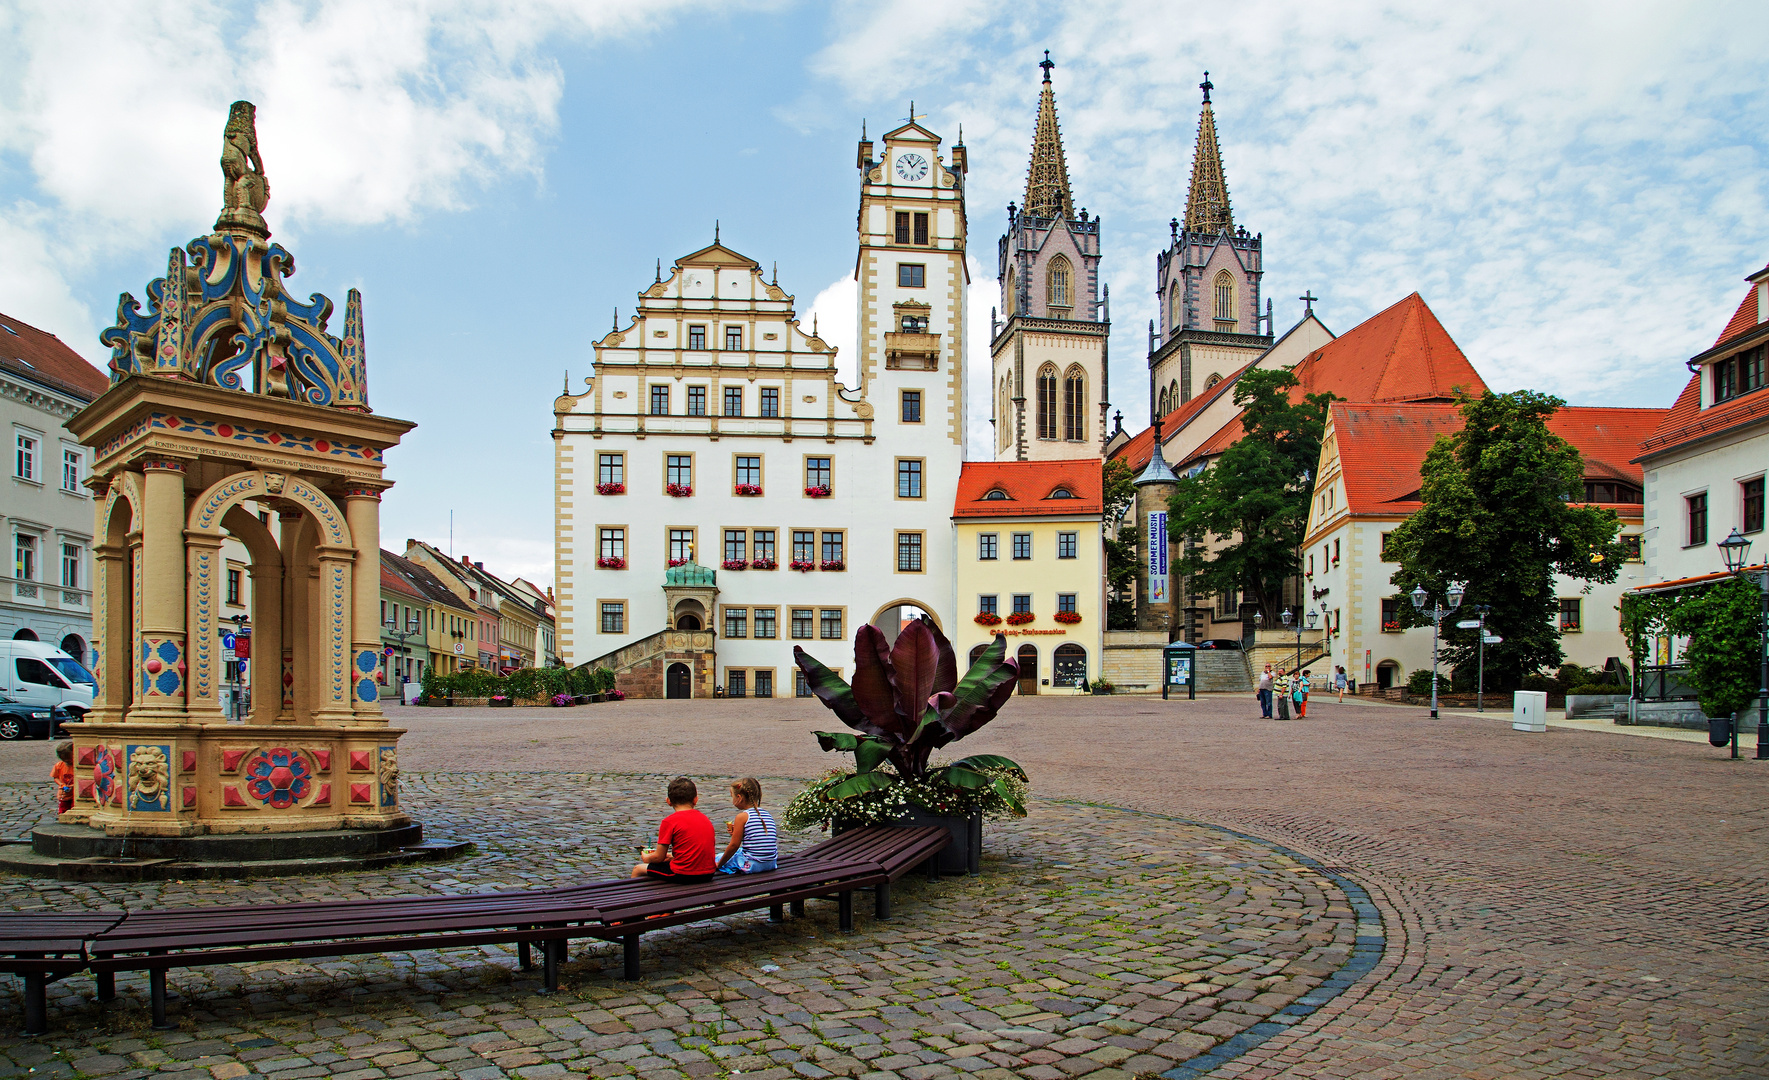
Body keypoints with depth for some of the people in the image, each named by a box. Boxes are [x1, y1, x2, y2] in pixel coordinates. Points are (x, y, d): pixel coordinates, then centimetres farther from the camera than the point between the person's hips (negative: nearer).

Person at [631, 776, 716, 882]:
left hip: (683, 875, -6)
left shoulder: (669, 822, -8)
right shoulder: (705, 819, 9)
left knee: (638, 870, 11)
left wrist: (646, 858, 16)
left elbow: (659, 857, -7)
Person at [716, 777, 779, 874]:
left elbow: (734, 845, -8)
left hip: (752, 865, -7)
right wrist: (736, 832, 20)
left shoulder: (742, 817, -9)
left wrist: (719, 864, 4)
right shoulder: (768, 815, 10)